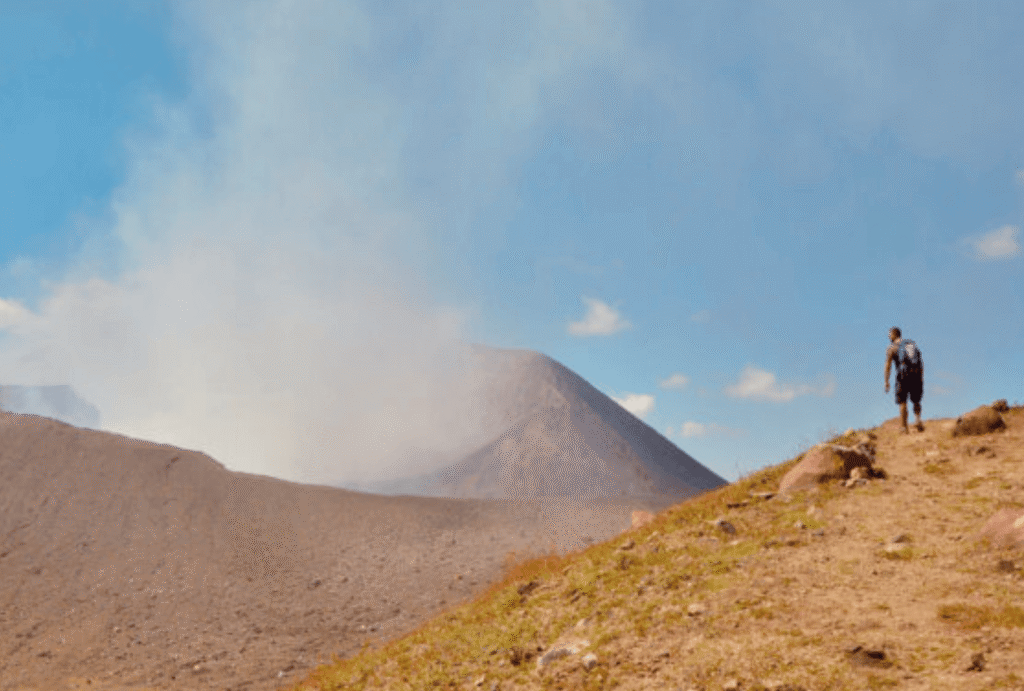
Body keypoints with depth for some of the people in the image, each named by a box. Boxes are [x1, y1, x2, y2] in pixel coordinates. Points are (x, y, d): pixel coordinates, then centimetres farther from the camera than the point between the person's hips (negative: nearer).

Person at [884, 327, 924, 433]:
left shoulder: (892, 347, 4)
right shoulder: (913, 344, 18)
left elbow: (887, 366, -5)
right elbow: (921, 364, 16)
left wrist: (886, 382, -2)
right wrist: (921, 380, 19)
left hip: (903, 377, -4)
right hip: (917, 376, 4)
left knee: (902, 403, 5)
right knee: (916, 401, 18)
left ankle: (905, 428, -1)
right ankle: (918, 419, -6)